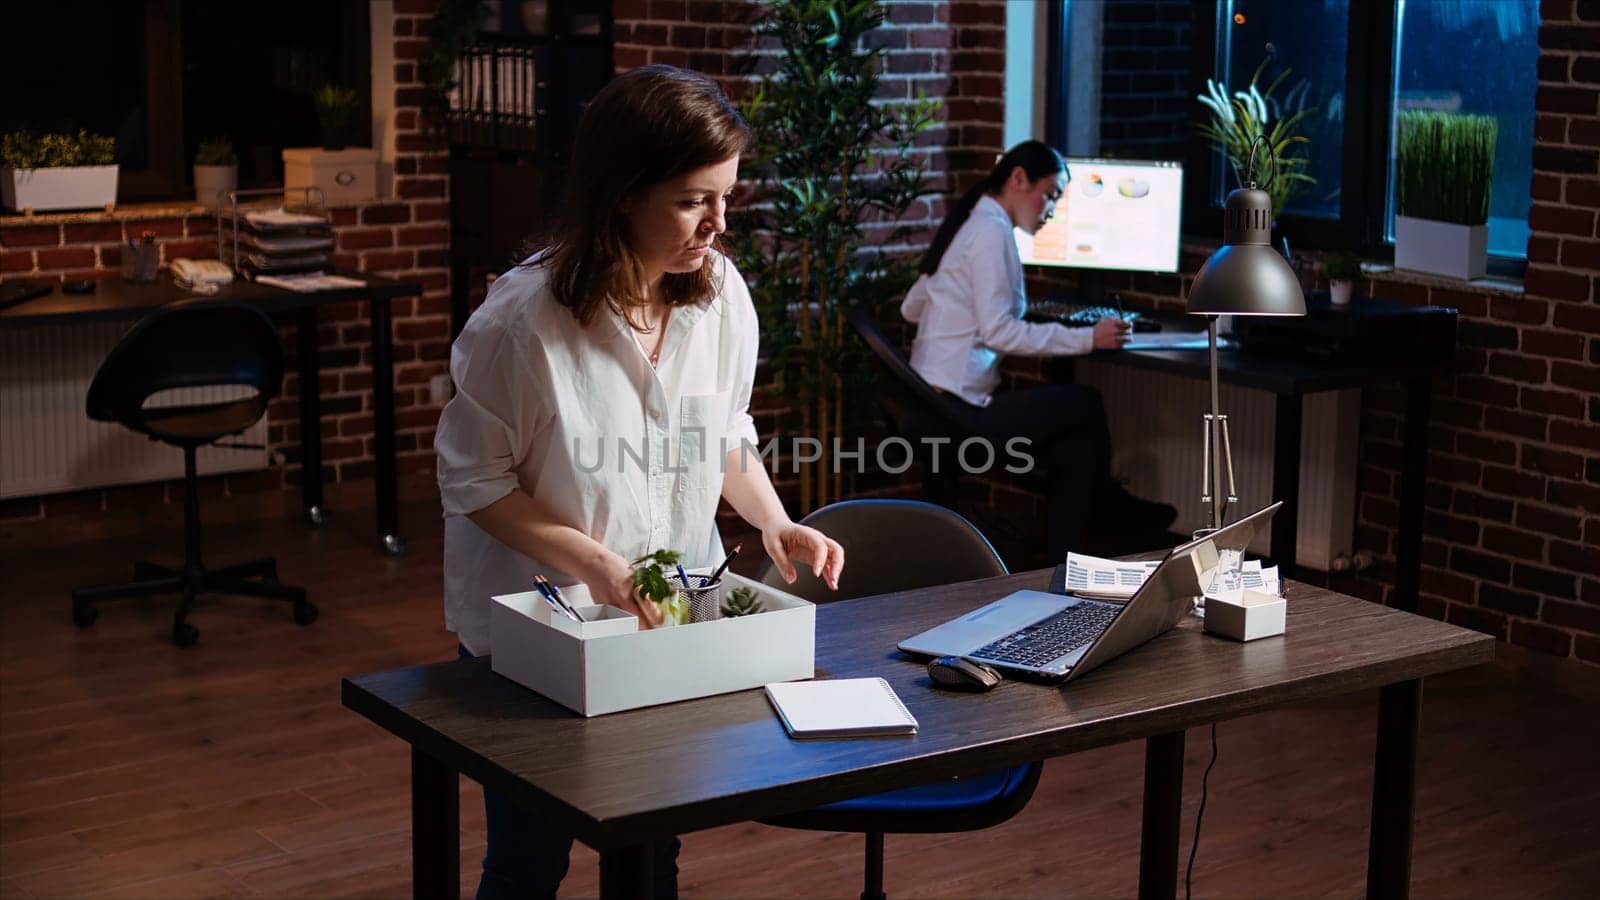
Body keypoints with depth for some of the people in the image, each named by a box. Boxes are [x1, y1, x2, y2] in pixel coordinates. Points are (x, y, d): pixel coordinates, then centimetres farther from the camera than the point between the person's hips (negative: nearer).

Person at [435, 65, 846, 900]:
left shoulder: (721, 294, -8)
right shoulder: (521, 317, -23)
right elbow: (473, 481, -14)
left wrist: (774, 523, -9)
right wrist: (590, 560, -25)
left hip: (675, 612, 4)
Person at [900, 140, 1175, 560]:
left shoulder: (968, 225, 16)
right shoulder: (992, 230, -14)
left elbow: (910, 308, 23)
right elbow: (998, 331, -22)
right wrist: (1087, 338, -18)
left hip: (933, 402, 10)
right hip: (958, 410, -10)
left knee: (1075, 445, 9)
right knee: (1087, 405, 4)